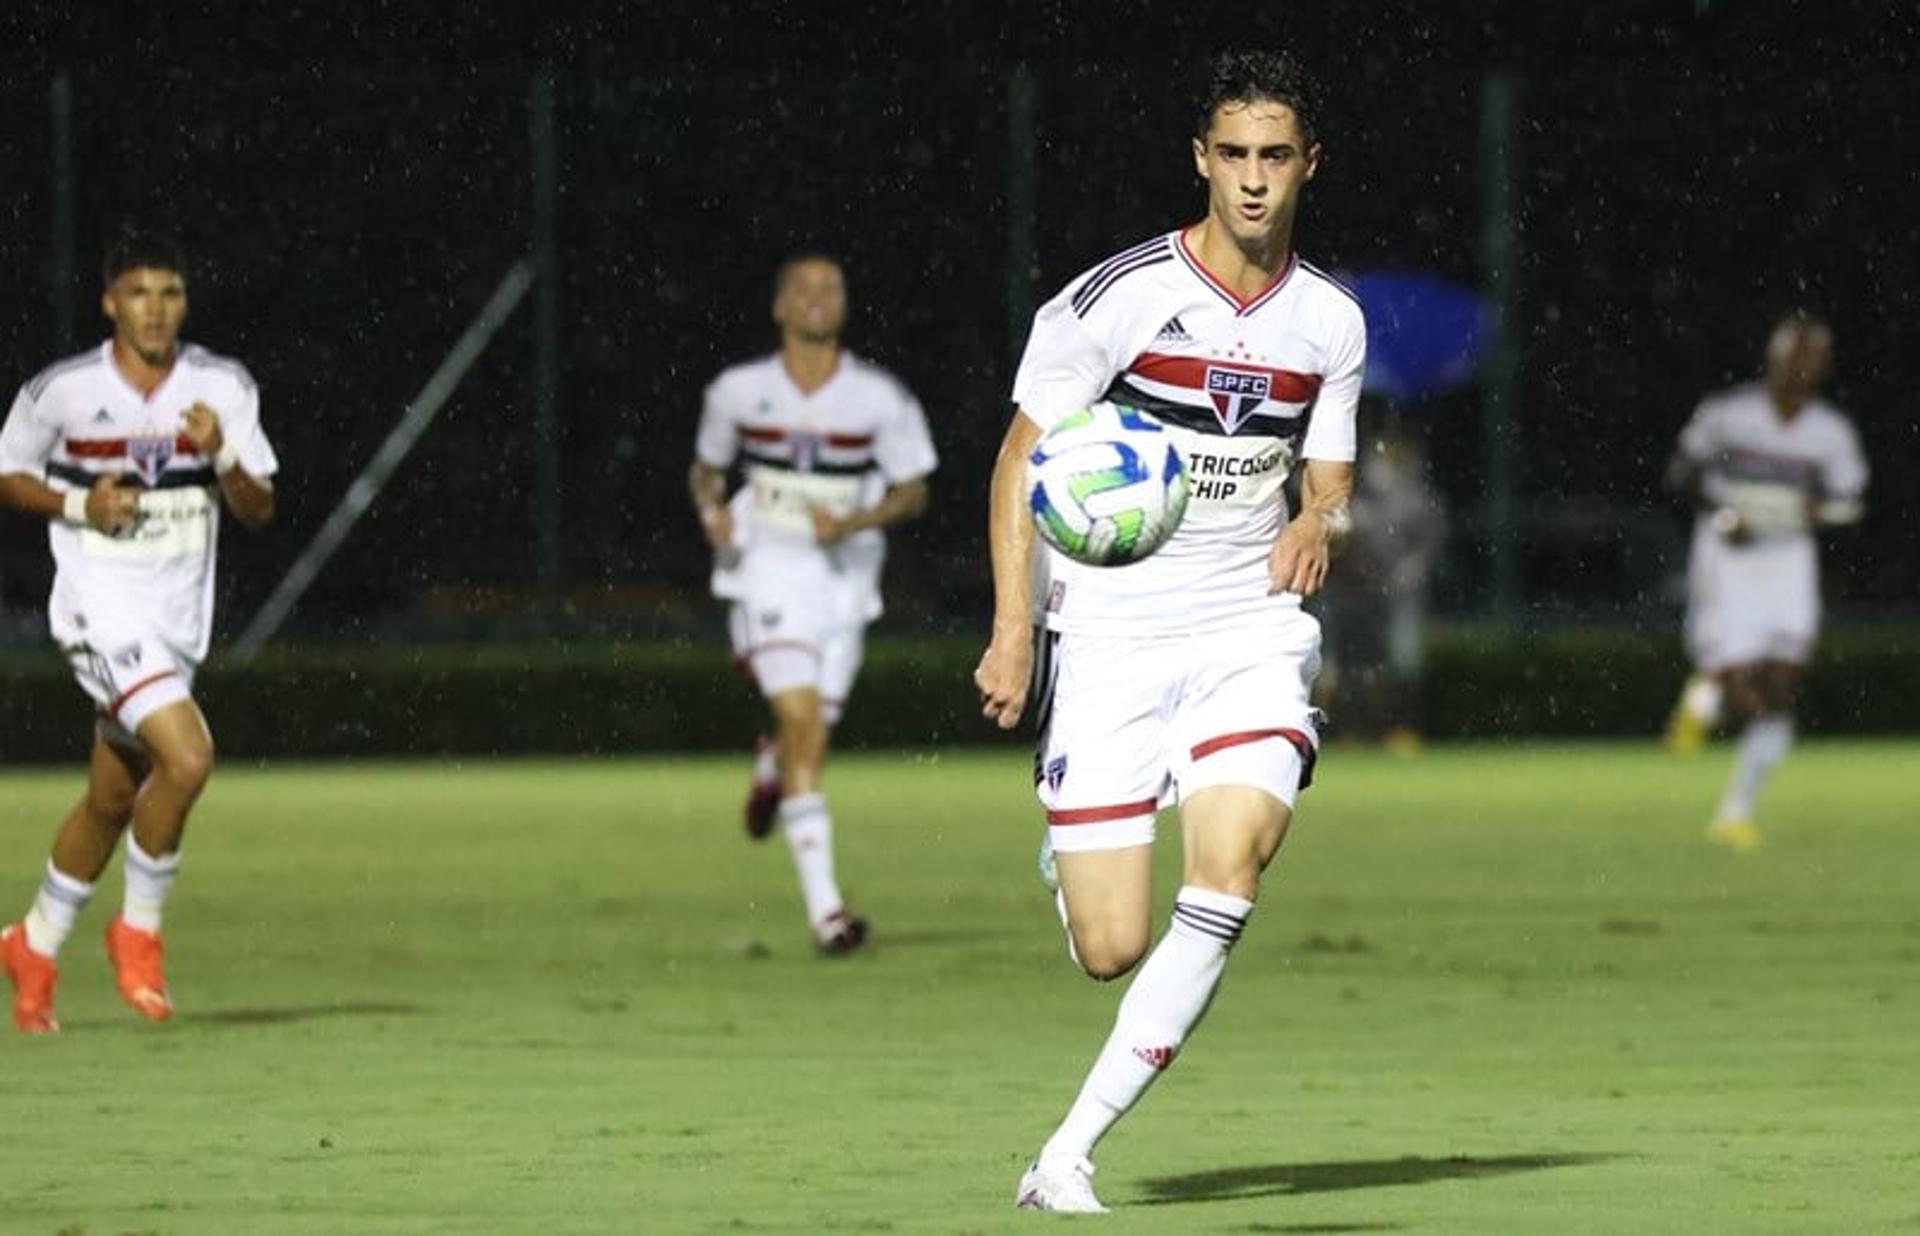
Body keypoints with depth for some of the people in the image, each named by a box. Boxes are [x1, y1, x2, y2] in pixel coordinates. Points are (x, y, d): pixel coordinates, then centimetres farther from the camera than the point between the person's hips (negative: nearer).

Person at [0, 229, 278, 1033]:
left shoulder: (223, 387, 1)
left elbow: (260, 511, 2)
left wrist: (223, 458, -18)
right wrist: (77, 504, -13)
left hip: (179, 621, 5)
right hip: (101, 608, -5)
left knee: (112, 800, 14)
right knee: (187, 758, -24)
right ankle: (138, 930, -4)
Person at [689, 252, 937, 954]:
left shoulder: (881, 399, -2)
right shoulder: (738, 392, 1)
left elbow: (913, 493, 4)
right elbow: (706, 469, 16)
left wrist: (854, 522, -14)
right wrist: (712, 511, -6)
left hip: (843, 576, 2)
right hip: (768, 574, -2)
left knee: (810, 731, 5)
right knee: (803, 720, -18)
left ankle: (771, 766, 48)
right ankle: (824, 908, -20)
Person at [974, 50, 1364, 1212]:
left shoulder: (1332, 322, 5)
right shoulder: (1117, 299, -8)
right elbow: (1023, 460, -1)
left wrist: (1318, 530, -10)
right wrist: (1013, 630, -8)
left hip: (1252, 628, 3)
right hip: (1110, 635, -3)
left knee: (1231, 868, -24)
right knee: (1110, 949, -8)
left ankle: (1071, 1150, -16)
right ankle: (1068, 860, 34)